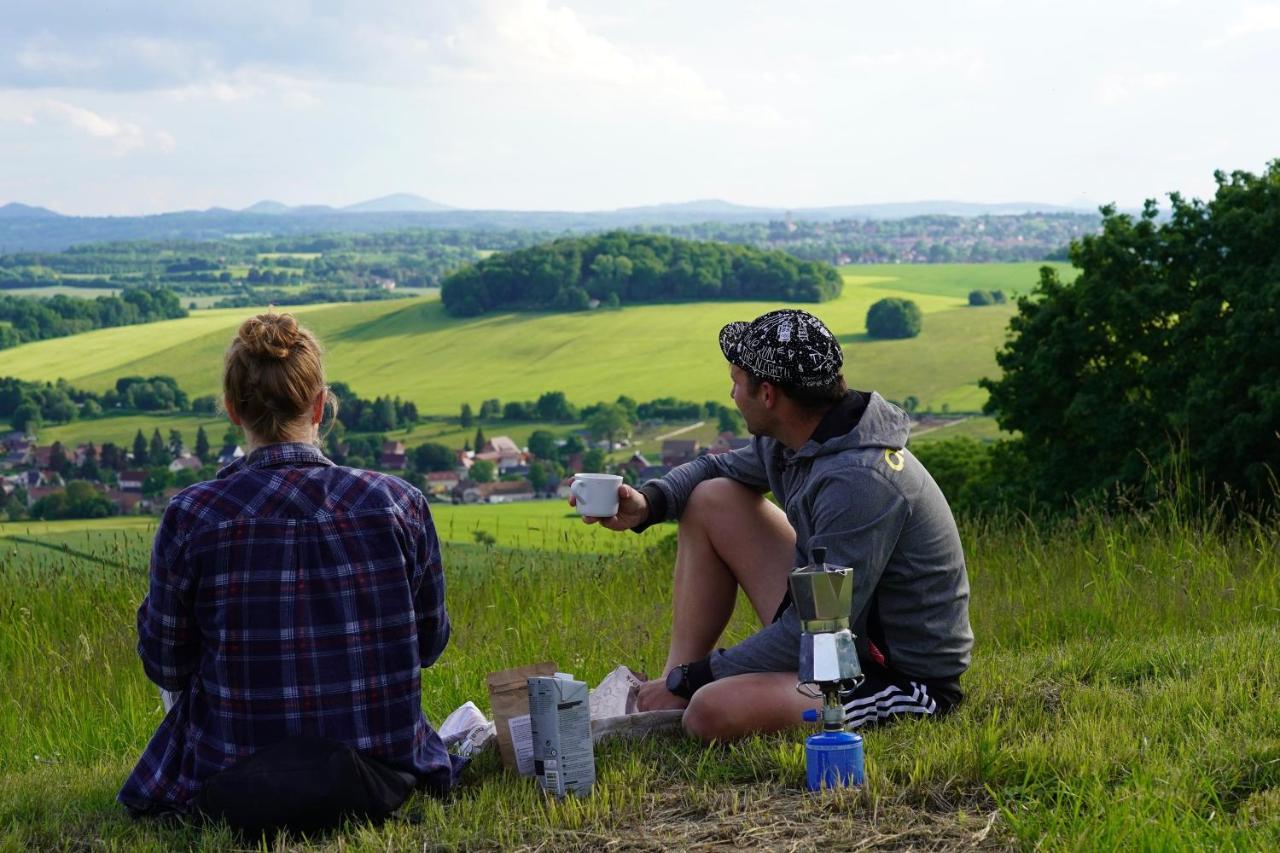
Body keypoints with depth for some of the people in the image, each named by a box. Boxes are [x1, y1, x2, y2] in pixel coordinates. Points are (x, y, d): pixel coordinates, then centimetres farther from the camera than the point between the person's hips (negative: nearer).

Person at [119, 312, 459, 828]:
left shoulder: (192, 517, -15)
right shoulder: (398, 504, -10)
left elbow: (166, 665, -3)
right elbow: (429, 644, 3)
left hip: (238, 793, -2)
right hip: (382, 781, 2)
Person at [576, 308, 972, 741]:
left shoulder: (859, 480, -29)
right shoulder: (800, 439, -1)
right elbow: (714, 468, 19)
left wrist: (690, 680, -17)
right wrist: (648, 502, -4)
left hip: (904, 677, -9)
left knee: (712, 712, -33)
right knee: (712, 499, 7)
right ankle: (670, 692, 5)